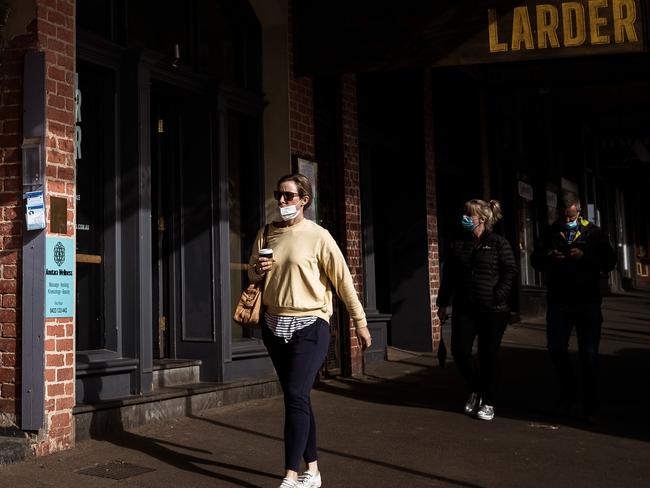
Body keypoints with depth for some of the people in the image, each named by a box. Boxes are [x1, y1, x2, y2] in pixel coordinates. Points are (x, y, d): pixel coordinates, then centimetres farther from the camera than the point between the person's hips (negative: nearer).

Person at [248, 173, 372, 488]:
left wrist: (360, 323, -3)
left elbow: (343, 280, -5)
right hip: (275, 326, 6)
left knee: (295, 396, -14)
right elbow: (252, 274, 18)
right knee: (297, 398, 11)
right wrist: (258, 270, -6)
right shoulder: (267, 233, 8)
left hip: (309, 326, -5)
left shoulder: (318, 236, -7)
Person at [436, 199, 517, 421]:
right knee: (459, 350, -5)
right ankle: (475, 390, 21)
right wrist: (442, 303, 12)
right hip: (464, 309, 4)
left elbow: (510, 271, -6)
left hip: (493, 310, -4)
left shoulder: (498, 243, -2)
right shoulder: (458, 244, 11)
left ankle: (488, 403, 16)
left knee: (488, 355, 2)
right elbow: (448, 276, 13)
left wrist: (499, 295, -16)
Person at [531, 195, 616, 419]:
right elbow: (535, 260, 9)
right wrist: (549, 257, -13)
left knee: (589, 354, 2)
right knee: (556, 348, 1)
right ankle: (568, 392, 25)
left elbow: (609, 262, -3)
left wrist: (584, 256, -19)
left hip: (588, 301, -2)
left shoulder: (593, 233, 1)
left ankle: (590, 402, 15)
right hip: (558, 301, 2)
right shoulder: (550, 233, 7)